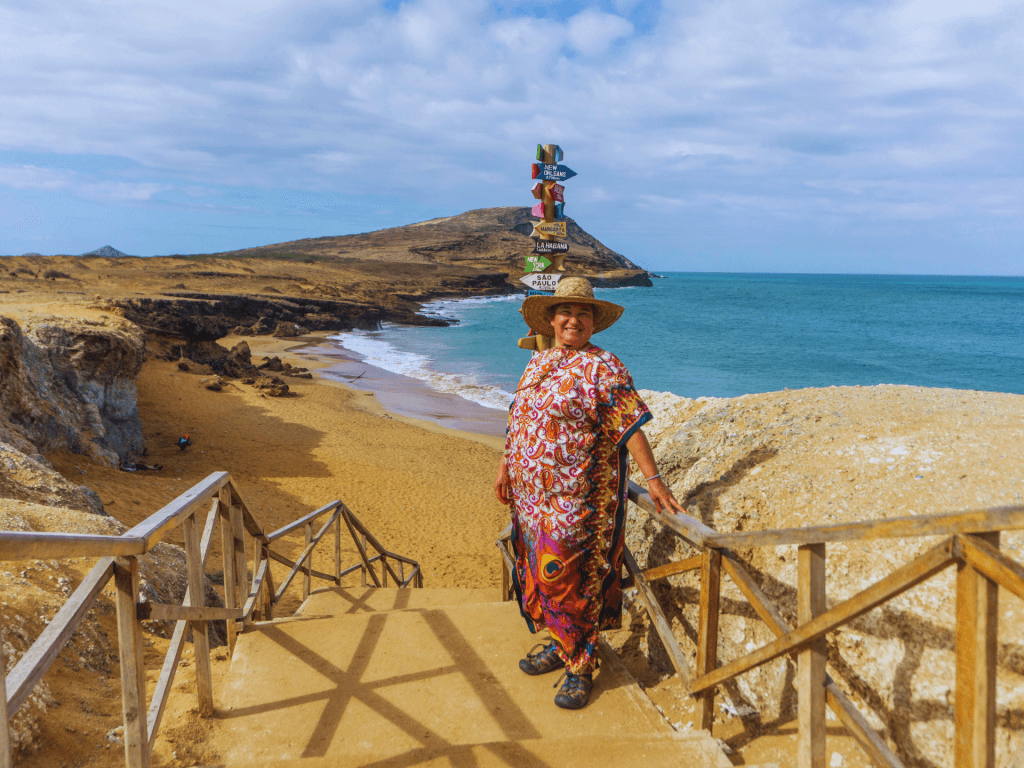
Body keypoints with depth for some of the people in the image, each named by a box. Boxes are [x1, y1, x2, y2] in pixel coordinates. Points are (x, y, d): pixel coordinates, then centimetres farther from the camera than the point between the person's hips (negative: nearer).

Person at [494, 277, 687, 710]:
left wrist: (653, 480, -22)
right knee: (539, 572, 16)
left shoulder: (602, 368, -10)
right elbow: (519, 421, 19)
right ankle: (559, 645, 34)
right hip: (532, 496, 8)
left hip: (577, 501, -7)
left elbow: (630, 426, -16)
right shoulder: (538, 363, 12)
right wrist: (506, 465, 16)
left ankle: (580, 667, 12)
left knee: (571, 580, -3)